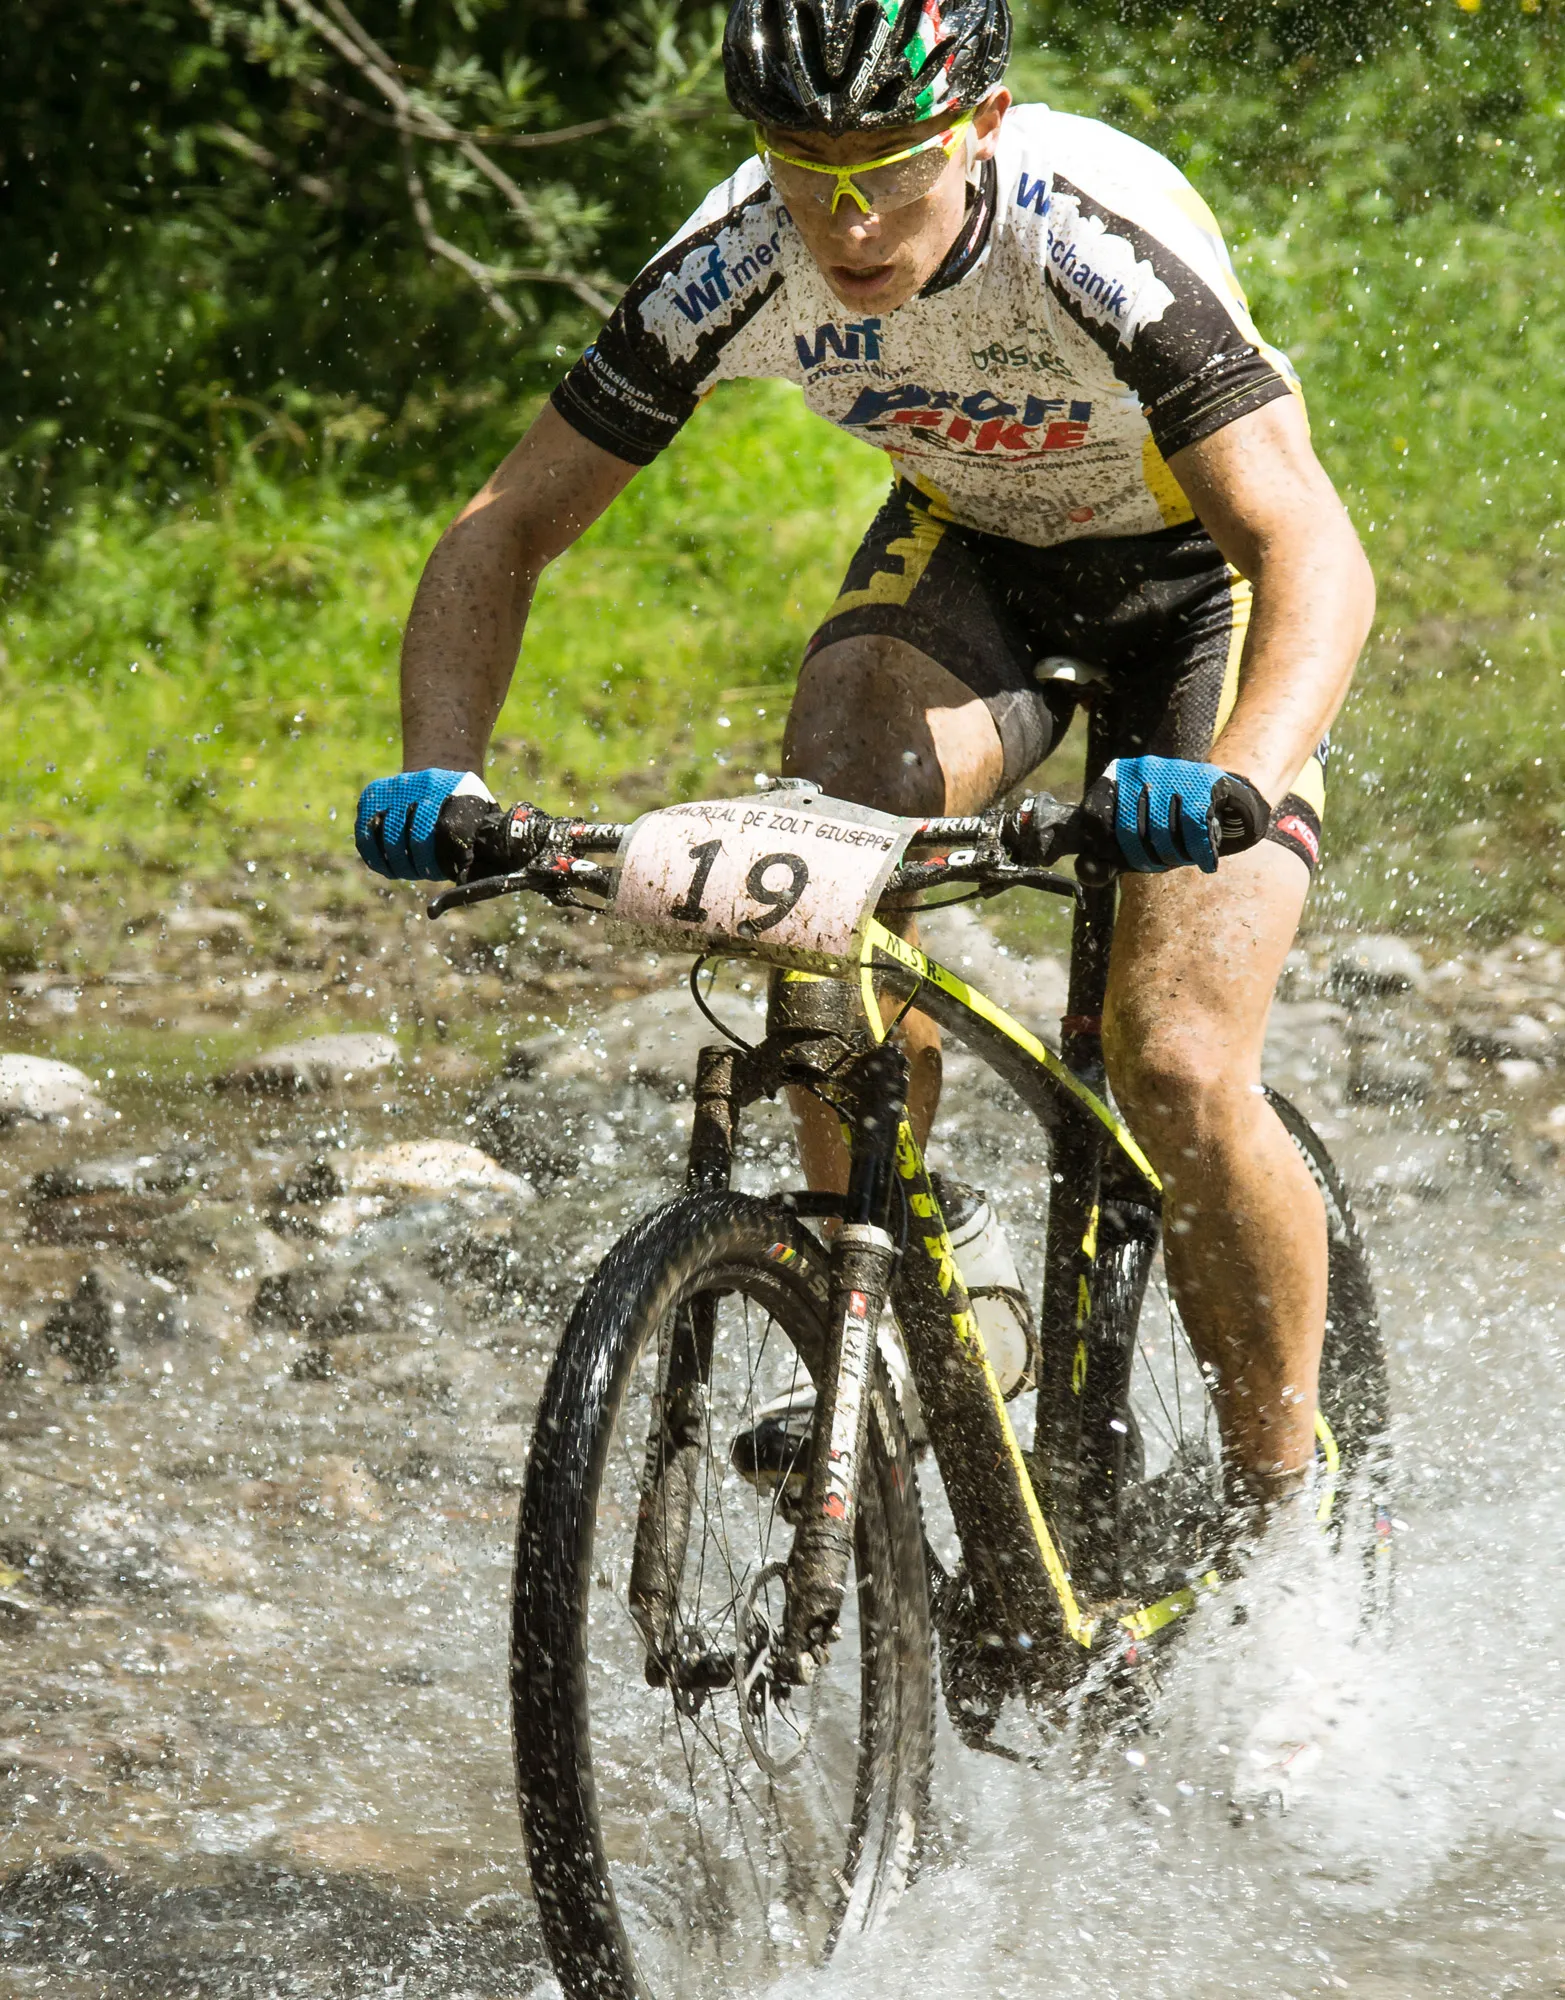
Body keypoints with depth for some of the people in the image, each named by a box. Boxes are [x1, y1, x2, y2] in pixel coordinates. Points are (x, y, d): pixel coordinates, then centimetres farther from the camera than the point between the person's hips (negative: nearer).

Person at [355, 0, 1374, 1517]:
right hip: (969, 552, 3)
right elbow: (507, 527, -17)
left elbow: (1314, 553, -42)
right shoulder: (734, 267, -24)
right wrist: (440, 778, -34)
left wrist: (1236, 782, -61)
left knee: (1180, 1075, -20)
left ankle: (1290, 1495, 4)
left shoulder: (1107, 244, -36)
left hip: (1202, 576, -3)